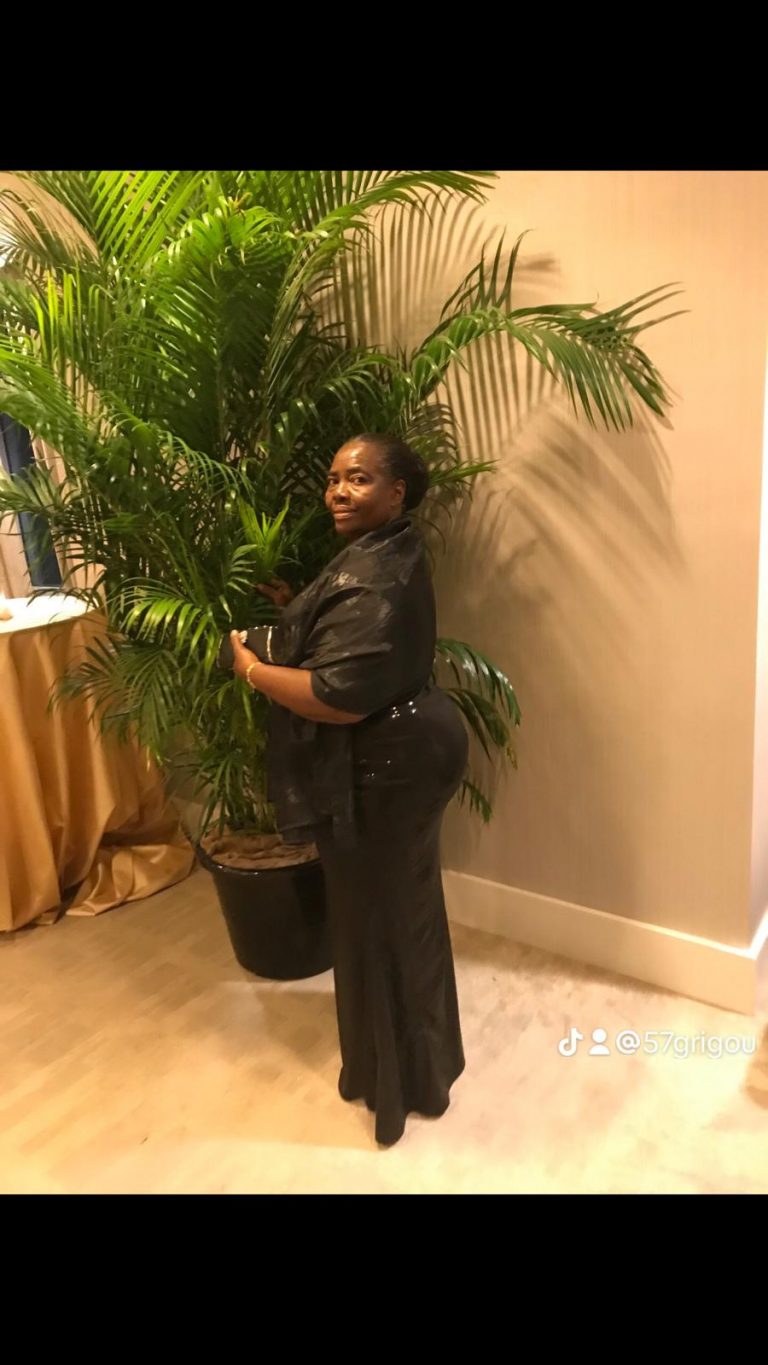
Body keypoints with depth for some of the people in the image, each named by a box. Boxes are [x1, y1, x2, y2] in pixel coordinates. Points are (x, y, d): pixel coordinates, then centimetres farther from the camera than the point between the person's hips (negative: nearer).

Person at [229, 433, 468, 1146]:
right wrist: (294, 605, 10)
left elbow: (340, 697, -31)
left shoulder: (374, 578, -25)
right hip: (403, 750, 11)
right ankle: (422, 1054, 46)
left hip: (383, 767, -11)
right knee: (406, 904, 24)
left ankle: (399, 1079, 29)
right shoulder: (387, 551, 8)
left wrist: (253, 669, -18)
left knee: (378, 917, 7)